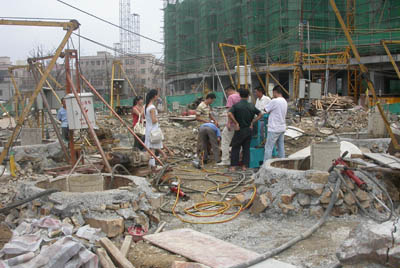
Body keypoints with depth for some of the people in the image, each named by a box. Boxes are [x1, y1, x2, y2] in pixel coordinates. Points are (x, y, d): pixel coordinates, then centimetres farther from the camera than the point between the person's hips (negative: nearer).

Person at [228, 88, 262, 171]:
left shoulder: (236, 105, -9)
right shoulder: (251, 106, 2)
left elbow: (229, 114, -24)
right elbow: (260, 114, 8)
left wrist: (236, 123, -16)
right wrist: (252, 122, 6)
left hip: (239, 130, -3)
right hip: (249, 130, 3)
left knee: (235, 148, 6)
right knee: (246, 148, 12)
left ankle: (233, 166, 4)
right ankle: (245, 166, 11)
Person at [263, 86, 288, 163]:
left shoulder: (274, 101, -17)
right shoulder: (285, 102, 9)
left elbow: (266, 110, -7)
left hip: (274, 129, -8)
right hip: (282, 128, 8)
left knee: (268, 147, -3)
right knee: (281, 147, 13)